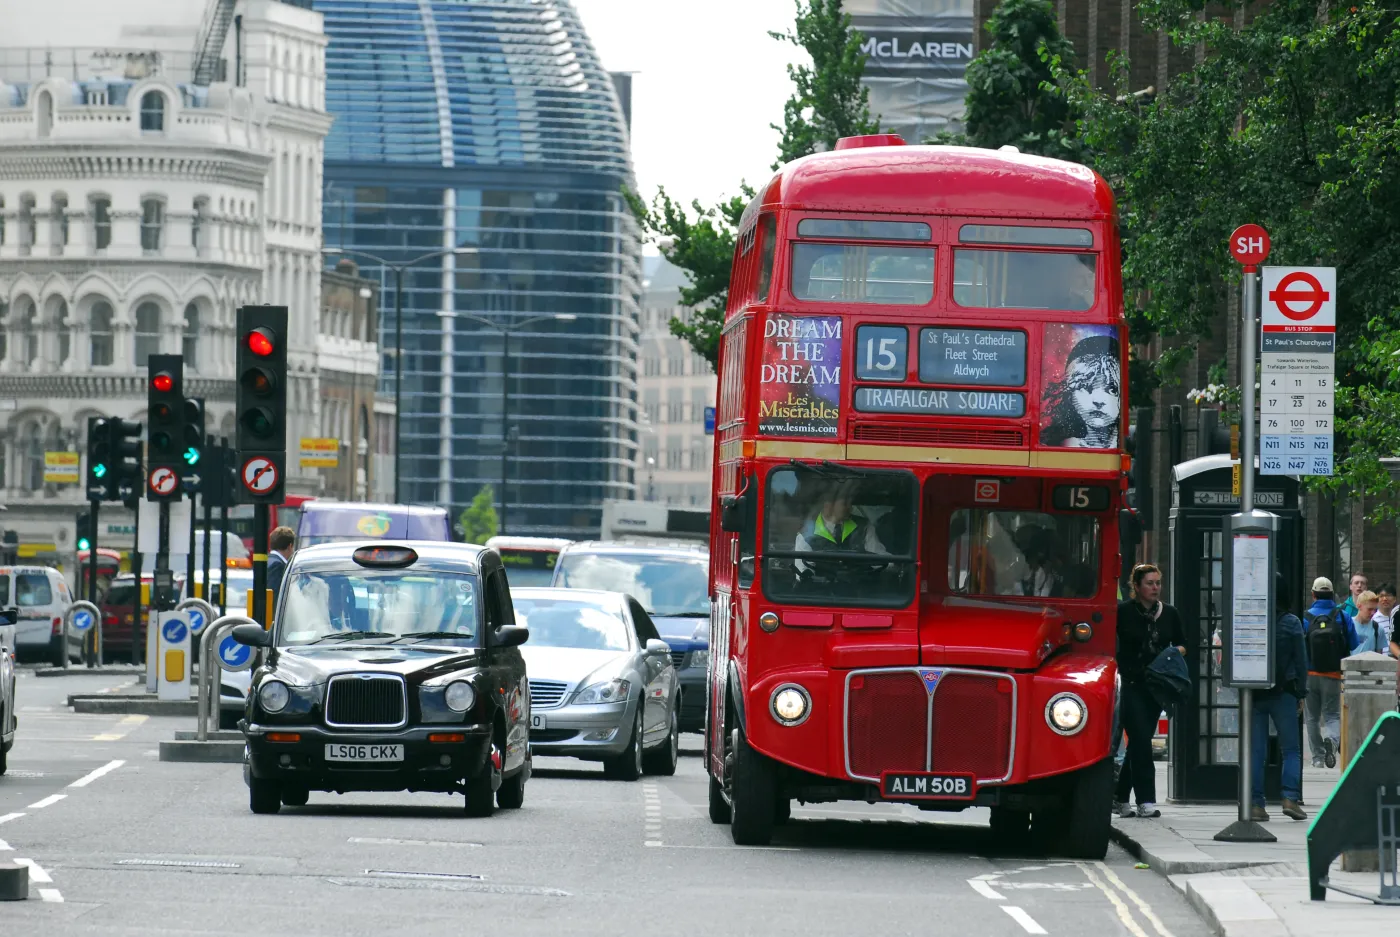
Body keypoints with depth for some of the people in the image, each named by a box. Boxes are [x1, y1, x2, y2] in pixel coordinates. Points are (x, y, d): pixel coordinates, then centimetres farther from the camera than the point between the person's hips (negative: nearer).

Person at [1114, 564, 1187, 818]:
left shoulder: (1169, 613, 8)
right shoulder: (1123, 612, -6)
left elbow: (1182, 644, 17)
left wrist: (1177, 652, -3)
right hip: (1130, 685, -5)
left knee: (1139, 742, 9)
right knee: (1140, 741, -12)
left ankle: (1120, 797, 20)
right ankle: (1145, 800, -12)